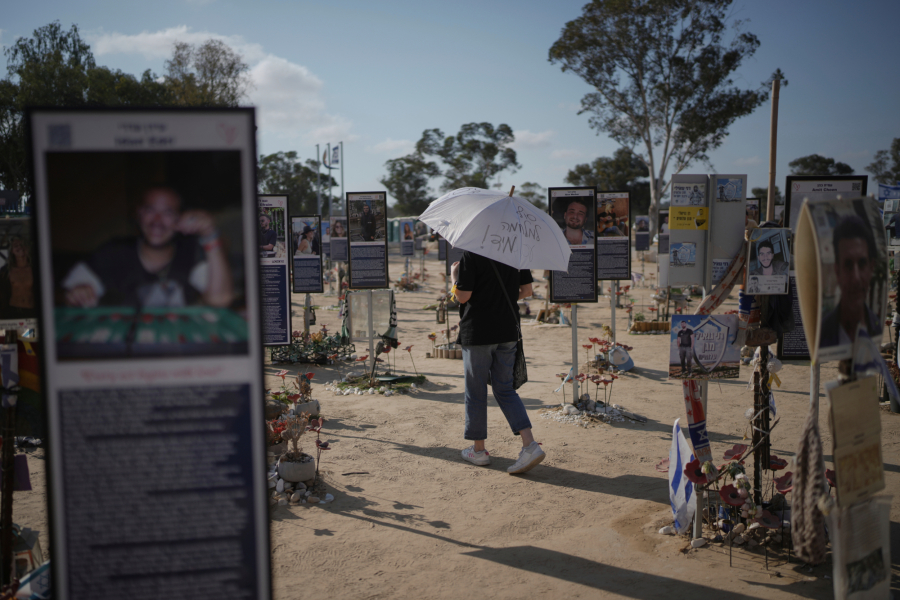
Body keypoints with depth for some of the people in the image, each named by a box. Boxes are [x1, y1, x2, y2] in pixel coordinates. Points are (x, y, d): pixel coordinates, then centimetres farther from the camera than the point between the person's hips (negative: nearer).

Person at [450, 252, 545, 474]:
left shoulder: (471, 255, -14)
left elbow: (463, 296, -16)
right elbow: (526, 290, 8)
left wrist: (454, 275, 2)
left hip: (477, 332, -5)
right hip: (508, 331, 5)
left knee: (475, 391, 9)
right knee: (505, 389, 13)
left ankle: (478, 449, 21)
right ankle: (529, 444, -2)